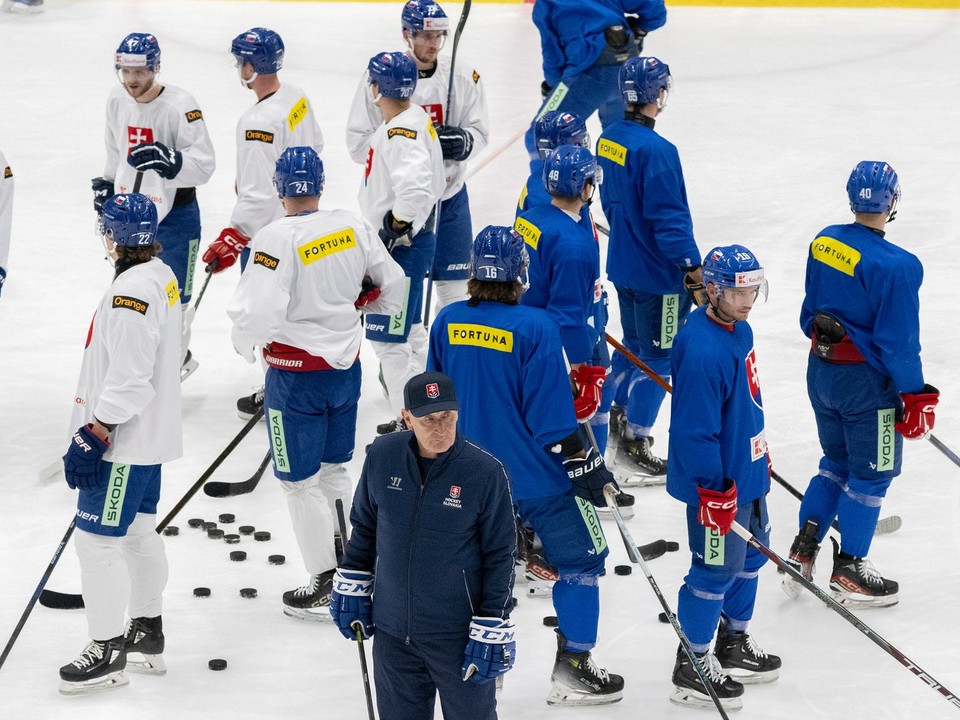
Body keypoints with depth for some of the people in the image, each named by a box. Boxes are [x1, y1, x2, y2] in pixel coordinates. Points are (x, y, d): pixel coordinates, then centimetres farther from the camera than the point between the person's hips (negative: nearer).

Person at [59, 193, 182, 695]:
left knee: (97, 539, -4)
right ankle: (147, 636, 30)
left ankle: (108, 653, 2)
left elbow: (128, 381, -26)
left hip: (124, 441, -11)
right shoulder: (160, 277, 8)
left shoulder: (131, 292, -24)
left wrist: (93, 436, -22)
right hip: (149, 433, 11)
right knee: (138, 532, 19)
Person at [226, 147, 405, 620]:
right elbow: (391, 287, 7)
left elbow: (258, 313, -26)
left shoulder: (276, 239, -21)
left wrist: (244, 343, -4)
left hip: (296, 378, -6)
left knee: (301, 482, 6)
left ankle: (328, 585, 10)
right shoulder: (354, 228, -3)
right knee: (335, 469, 22)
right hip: (346, 366, 6)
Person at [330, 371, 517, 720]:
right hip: (392, 631, 3)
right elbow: (364, 526, 10)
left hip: (458, 635, -3)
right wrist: (351, 589, 12)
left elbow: (500, 556, -9)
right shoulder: (382, 456, -7)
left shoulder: (486, 472, -17)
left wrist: (492, 631, -10)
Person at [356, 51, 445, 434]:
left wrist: (398, 227, -24)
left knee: (388, 337, -6)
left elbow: (415, 188, -39)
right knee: (408, 331, 21)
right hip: (406, 243, 11)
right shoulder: (413, 119, 9)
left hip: (402, 246, -11)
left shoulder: (402, 132, -24)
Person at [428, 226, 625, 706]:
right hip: (537, 477, -5)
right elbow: (551, 413, -18)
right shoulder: (535, 328, -19)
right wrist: (584, 465, -8)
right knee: (579, 559, 9)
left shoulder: (447, 322, -3)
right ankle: (572, 670, 10)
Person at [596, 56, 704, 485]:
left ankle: (618, 418, 36)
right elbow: (668, 217, -25)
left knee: (634, 345, 24)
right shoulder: (655, 150, -25)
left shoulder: (609, 140, 3)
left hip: (624, 264, 9)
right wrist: (692, 266, -18)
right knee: (657, 358, 2)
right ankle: (632, 449, 5)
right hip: (657, 273, -9)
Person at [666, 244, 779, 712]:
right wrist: (715, 490, -24)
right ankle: (692, 666, 15)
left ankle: (733, 642, 39)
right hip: (717, 484, -10)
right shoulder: (702, 350, -28)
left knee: (751, 554, 22)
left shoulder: (739, 329, 3)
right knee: (717, 568, 1)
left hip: (748, 471, 10)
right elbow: (695, 429, -27)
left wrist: (760, 454, 25)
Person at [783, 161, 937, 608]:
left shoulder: (824, 242, -2)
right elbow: (898, 340, -20)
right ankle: (849, 572, 16)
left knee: (836, 463, 23)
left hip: (821, 371, 7)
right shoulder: (894, 265, -24)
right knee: (870, 474, 9)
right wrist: (914, 396, -11)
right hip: (867, 382, -7)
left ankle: (803, 550, 18)